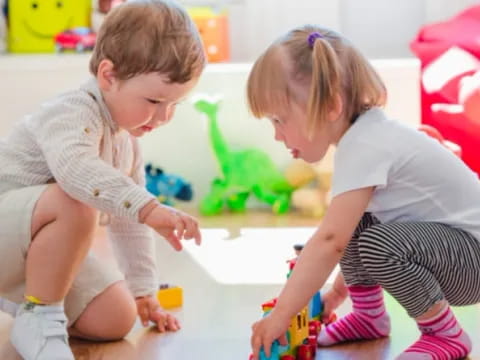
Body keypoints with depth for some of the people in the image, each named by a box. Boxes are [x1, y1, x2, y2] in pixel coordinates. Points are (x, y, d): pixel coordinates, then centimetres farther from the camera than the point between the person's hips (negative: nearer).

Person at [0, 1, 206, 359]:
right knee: (74, 203, -36)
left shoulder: (126, 141, 7)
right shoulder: (74, 113, -22)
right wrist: (148, 207, -55)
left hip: (42, 248, 9)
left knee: (116, 318, -3)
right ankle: (37, 317, -20)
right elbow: (75, 168, -46)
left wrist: (144, 291, 17)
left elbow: (128, 221, 17)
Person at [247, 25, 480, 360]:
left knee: (379, 243, -32)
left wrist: (281, 314, -29)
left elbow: (329, 242, -31)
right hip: (437, 239, 10)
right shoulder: (365, 134, 5)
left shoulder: (365, 148, -25)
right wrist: (339, 289, 22)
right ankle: (370, 315, 19)